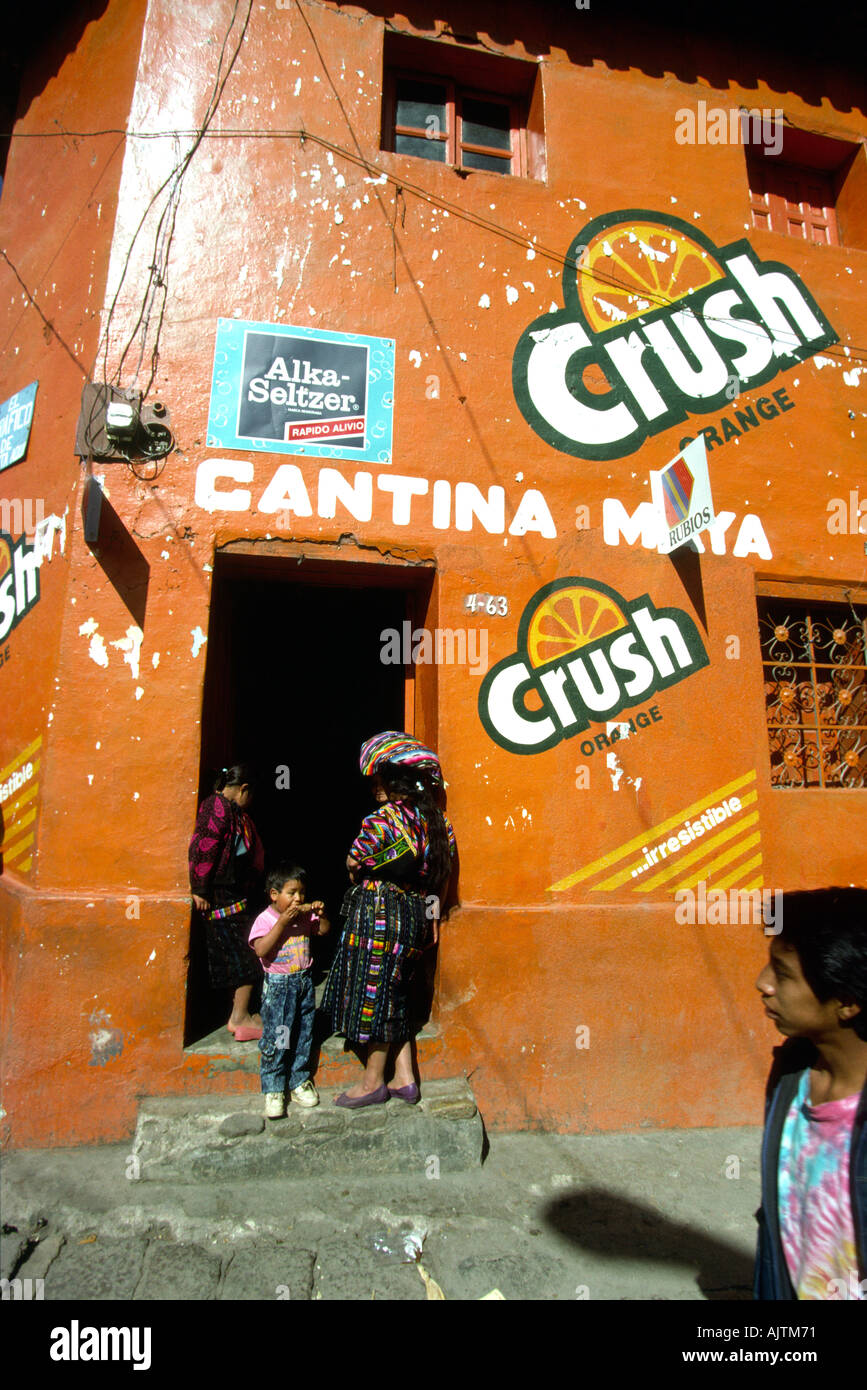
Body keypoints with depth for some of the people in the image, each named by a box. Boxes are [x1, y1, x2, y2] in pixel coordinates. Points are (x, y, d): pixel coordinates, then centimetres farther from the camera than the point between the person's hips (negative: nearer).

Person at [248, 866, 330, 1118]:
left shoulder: (306, 915, 2)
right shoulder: (265, 919, -13)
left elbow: (324, 930, 9)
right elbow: (261, 949, -25)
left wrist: (321, 914, -10)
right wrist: (283, 921, -29)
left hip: (304, 981, 5)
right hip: (278, 985, -5)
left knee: (303, 1036, 13)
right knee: (276, 1038, 0)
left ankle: (299, 1082, 29)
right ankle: (273, 1090, 15)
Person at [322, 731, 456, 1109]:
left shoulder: (381, 821, -18)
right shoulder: (437, 820, 4)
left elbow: (353, 866, -8)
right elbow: (443, 873, 10)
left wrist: (364, 878, 13)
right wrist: (431, 910, 17)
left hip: (378, 914, -7)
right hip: (416, 916, 8)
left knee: (373, 991, 6)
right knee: (395, 993, 18)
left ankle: (373, 1081, 20)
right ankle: (404, 1077, 24)